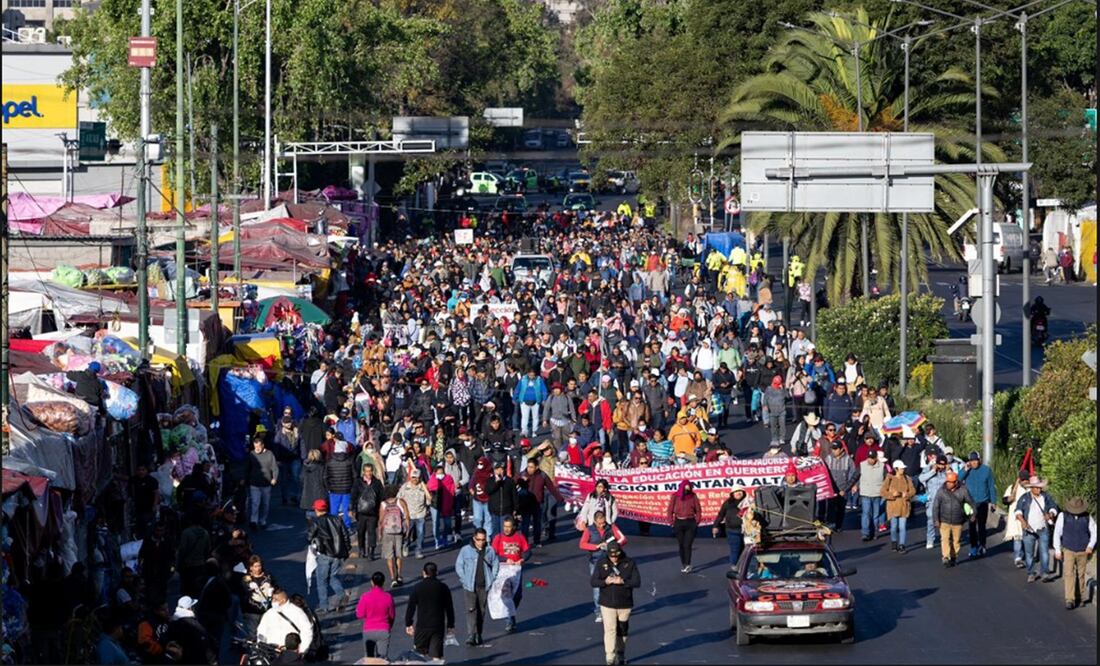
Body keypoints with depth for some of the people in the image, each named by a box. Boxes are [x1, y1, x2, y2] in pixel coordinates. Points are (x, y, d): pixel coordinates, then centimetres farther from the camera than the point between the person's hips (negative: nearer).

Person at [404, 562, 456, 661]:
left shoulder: (418, 588, -4)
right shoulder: (443, 588, 2)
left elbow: (410, 607, -2)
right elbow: (449, 608, 8)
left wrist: (408, 624, 8)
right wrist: (450, 625, 17)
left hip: (422, 626, -1)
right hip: (438, 626, 1)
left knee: (419, 652, 13)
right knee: (436, 655, 0)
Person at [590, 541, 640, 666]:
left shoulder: (629, 563, -6)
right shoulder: (602, 564, -4)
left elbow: (637, 582, -9)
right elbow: (594, 582, -5)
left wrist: (622, 582, -25)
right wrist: (605, 582, -24)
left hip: (624, 604, 1)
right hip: (607, 604, -1)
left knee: (622, 630, 15)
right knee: (609, 630, -9)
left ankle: (621, 654, 34)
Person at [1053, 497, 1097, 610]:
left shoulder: (1087, 518, -2)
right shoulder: (1063, 516, -5)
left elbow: (1094, 532, 6)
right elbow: (1057, 533, 1)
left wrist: (1091, 546, -9)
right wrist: (1057, 550, -1)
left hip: (1083, 551, 1)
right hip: (1068, 550, -1)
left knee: (1081, 575, 9)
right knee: (1069, 574, -11)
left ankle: (1081, 598, 23)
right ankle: (1070, 600, -14)